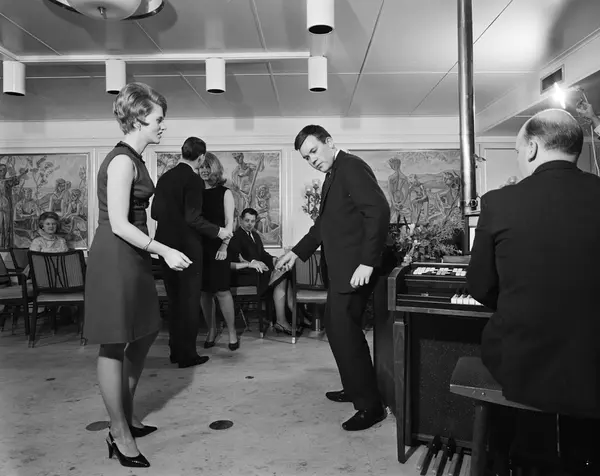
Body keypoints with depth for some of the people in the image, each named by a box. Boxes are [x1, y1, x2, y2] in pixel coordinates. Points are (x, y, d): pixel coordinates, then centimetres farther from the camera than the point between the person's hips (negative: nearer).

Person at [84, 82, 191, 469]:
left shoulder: (132, 158, 13)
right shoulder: (123, 161, -17)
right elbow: (119, 225, -21)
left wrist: (155, 252, 22)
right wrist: (165, 251, -19)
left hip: (132, 258, 10)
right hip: (115, 258, -10)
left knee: (144, 334, 17)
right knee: (114, 345, 1)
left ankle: (125, 416, 33)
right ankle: (120, 435, 15)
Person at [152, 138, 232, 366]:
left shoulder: (164, 178, 7)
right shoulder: (194, 180, -13)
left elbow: (154, 213, 10)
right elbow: (193, 218, -20)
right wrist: (218, 231, -9)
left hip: (166, 245, 7)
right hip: (187, 247, -7)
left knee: (174, 299, 16)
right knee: (189, 300, 3)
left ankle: (175, 351, 24)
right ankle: (187, 354, 10)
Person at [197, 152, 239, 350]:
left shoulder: (224, 193, 3)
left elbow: (229, 222, -2)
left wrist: (224, 245, -14)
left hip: (217, 246, -3)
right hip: (198, 246, 3)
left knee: (221, 290, -6)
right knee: (204, 291, 4)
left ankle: (232, 332, 4)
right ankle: (211, 330, 17)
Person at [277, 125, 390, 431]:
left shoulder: (352, 167, -11)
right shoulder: (333, 175, 18)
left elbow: (379, 211, -22)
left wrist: (367, 263, -26)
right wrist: (297, 252, 19)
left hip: (354, 269, -10)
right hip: (340, 268, 10)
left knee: (345, 330, -9)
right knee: (337, 327, 16)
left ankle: (370, 404, 3)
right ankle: (354, 388, 31)